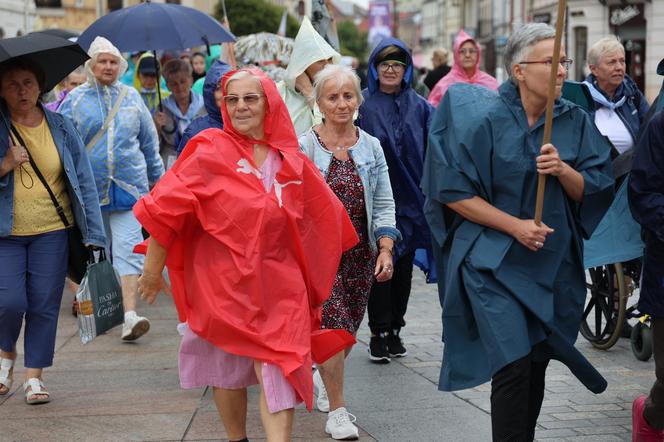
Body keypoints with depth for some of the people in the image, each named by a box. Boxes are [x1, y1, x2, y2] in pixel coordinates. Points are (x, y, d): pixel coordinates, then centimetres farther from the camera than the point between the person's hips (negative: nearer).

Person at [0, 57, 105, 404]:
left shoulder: (61, 128, 4)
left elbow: (83, 180, 4)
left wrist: (93, 233, -1)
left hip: (51, 231, 1)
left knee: (45, 304, 1)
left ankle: (34, 375, 15)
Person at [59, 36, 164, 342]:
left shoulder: (131, 97, 8)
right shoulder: (75, 99, 3)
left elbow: (150, 142, 16)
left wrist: (156, 177, 18)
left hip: (128, 186, 0)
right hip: (90, 188, 0)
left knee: (128, 248, -10)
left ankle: (129, 314, -17)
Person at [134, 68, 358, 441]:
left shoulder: (290, 159, 7)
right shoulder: (211, 151, -5)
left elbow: (323, 215, 20)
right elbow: (166, 207, -6)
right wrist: (153, 269, -5)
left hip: (278, 280, 2)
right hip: (223, 280, -2)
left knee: (276, 365, -10)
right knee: (228, 364, 11)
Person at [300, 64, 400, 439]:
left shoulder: (372, 148, 6)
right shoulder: (302, 148, -5)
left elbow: (384, 204, 5)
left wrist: (386, 250, -5)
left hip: (360, 252, 4)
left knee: (349, 328, 11)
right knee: (335, 325, -11)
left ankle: (323, 377, 40)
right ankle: (337, 410, 0)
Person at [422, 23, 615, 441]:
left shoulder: (575, 121, 4)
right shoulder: (485, 117, -9)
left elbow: (594, 192, 4)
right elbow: (453, 191, -9)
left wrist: (563, 169, -16)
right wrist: (515, 225, -15)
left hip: (554, 264, 5)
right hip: (495, 262, -4)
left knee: (535, 367, 11)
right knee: (514, 367, -15)